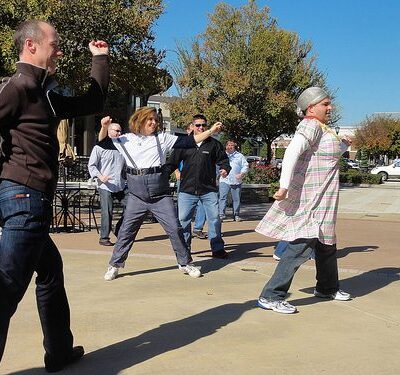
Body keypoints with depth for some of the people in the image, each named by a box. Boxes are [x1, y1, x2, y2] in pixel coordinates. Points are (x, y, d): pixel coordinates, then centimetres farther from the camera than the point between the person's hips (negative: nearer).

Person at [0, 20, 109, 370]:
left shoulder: (43, 94, 19)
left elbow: (93, 102, 28)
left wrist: (100, 58, 28)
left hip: (29, 198, 11)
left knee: (51, 270, 20)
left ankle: (60, 351, 33)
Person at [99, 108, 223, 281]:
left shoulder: (162, 138, 6)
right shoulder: (126, 139, 6)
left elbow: (188, 141, 4)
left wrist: (210, 131, -2)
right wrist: (104, 127, -7)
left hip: (161, 195, 0)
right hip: (137, 196, 0)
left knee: (174, 229, 1)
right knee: (126, 230, 5)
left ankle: (185, 263, 16)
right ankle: (115, 265, 20)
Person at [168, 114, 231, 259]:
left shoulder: (214, 144, 4)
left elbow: (223, 159, 10)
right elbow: (172, 162, 7)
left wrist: (225, 169, -11)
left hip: (209, 189, 0)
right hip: (187, 189, 1)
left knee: (214, 218, 1)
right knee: (183, 219, 4)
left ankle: (217, 248, 14)